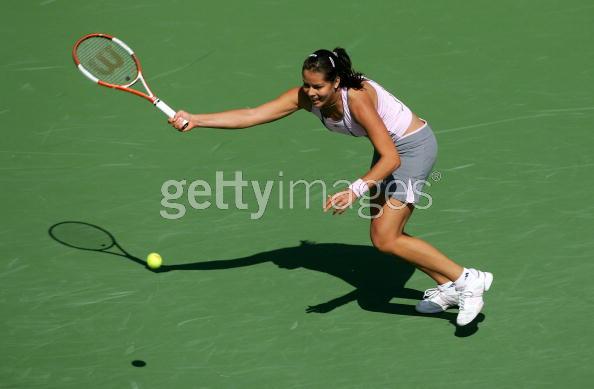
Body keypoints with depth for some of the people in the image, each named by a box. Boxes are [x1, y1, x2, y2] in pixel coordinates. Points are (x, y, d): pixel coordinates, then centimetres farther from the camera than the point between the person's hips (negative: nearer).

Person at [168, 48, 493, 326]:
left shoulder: (357, 97, -34)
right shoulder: (305, 97, -15)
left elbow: (391, 158, -36)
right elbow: (251, 115, -16)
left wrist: (355, 191, -48)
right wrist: (195, 120, -24)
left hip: (413, 145, -9)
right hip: (390, 148, 9)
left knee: (385, 240, -14)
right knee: (384, 234, 12)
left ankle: (468, 280, -6)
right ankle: (448, 288, 27)